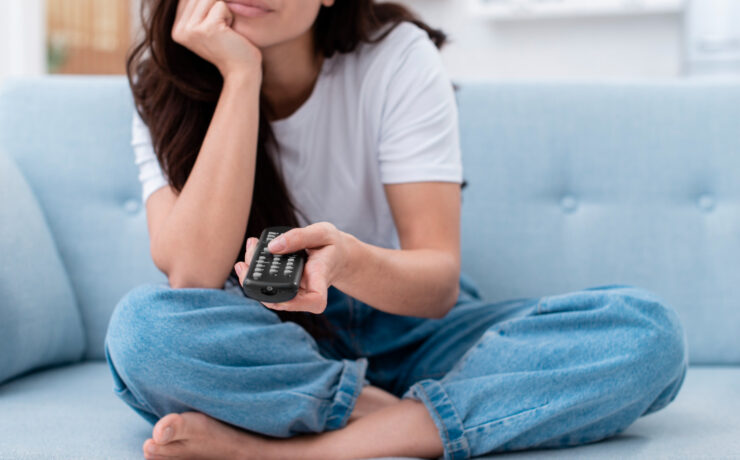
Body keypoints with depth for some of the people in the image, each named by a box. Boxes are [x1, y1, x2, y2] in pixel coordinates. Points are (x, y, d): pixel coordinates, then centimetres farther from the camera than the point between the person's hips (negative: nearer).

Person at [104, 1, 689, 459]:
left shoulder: (395, 57, -11)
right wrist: (240, 75, -24)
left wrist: (346, 261, -40)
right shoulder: (165, 82, -7)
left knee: (647, 328, -24)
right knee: (143, 326, -34)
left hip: (405, 331, 1)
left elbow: (438, 282, -17)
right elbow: (193, 275, -23)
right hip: (267, 347, -1)